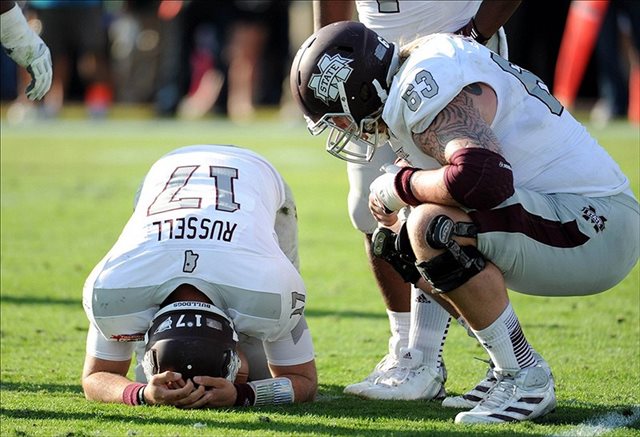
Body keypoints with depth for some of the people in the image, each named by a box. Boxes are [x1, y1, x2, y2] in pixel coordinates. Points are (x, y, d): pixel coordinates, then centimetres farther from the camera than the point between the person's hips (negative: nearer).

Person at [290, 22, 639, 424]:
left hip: (594, 228, -11)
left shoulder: (424, 90, -19)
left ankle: (525, 378, -16)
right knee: (402, 240, 17)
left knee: (433, 227, -28)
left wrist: (401, 185, -18)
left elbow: (485, 179, -36)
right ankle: (510, 367, 14)